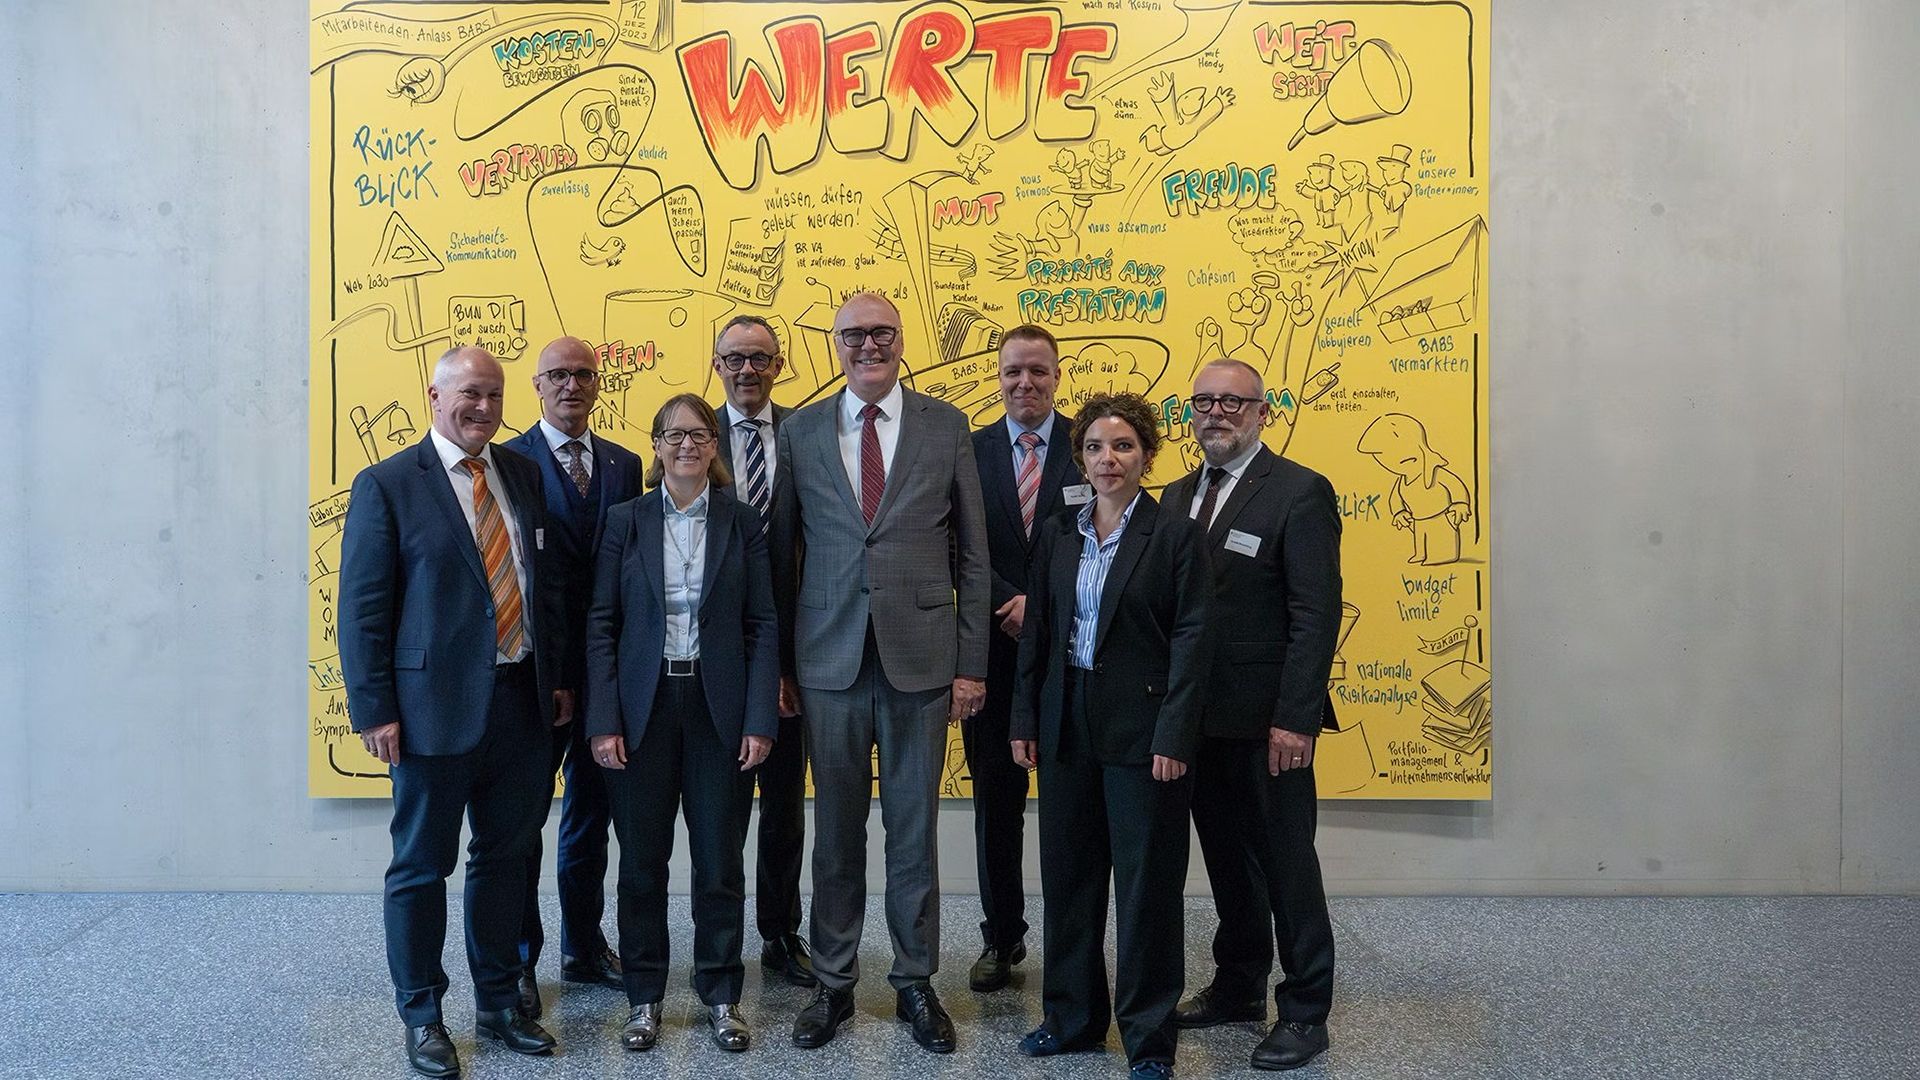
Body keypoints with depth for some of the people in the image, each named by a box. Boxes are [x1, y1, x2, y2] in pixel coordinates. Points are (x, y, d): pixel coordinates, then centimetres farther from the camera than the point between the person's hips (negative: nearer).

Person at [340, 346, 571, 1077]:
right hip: (436, 705, -4)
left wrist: (560, 676, 10)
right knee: (422, 866, 9)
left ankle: (498, 1002, 31)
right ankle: (421, 1016, 26)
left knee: (505, 858, 15)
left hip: (523, 701, 5)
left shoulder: (524, 476, 9)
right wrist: (374, 709, -11)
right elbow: (362, 606, -7)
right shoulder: (387, 485, -6)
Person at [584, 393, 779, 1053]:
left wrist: (759, 719, -7)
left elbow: (762, 625, 0)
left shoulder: (742, 523, 2)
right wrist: (603, 720, -7)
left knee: (720, 861, 7)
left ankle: (721, 996, 24)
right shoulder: (625, 522, 2)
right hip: (643, 707, 0)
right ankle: (644, 997, 25)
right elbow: (601, 624, 1)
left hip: (720, 709, 0)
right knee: (642, 861, 9)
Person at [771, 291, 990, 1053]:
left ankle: (916, 982, 27)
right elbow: (784, 553, 6)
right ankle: (834, 982, 28)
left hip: (920, 658, -1)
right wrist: (780, 662, 3)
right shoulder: (801, 431, 4)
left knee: (914, 830, 10)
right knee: (836, 831, 12)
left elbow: (972, 554, 2)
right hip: (829, 658, 1)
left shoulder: (946, 428, 1)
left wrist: (971, 662, -1)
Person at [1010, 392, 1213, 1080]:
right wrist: (1025, 720, 6)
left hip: (1141, 727, -5)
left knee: (1147, 882, 4)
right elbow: (1036, 631, 10)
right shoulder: (1058, 534, 8)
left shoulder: (1175, 534, -5)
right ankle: (1073, 1016, 31)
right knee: (1068, 875, 14)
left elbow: (1189, 639, -9)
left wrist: (1174, 735, -16)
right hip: (1068, 725, 5)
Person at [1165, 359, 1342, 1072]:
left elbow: (1316, 616, -15)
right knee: (1226, 857, 18)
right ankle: (1239, 985, 34)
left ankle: (1305, 1011, 20)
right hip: (1198, 717, 7)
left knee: (1285, 863, 5)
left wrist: (1294, 719, -20)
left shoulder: (1299, 492, -9)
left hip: (1266, 721, -6)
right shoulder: (1179, 495, 12)